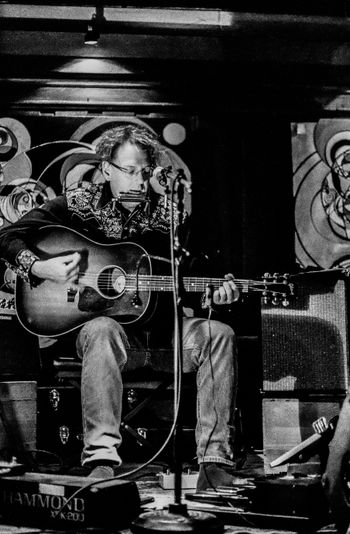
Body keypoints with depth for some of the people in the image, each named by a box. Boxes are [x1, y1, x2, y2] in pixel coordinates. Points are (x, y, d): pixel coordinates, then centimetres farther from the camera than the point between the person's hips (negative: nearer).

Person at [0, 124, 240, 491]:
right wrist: (40, 268, -17)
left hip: (160, 329, 3)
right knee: (102, 331, -39)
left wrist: (211, 297, -10)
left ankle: (215, 462, -25)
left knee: (218, 334, -24)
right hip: (104, 323, -3)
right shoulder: (79, 205, 1)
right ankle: (101, 458, -39)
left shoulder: (168, 215, 8)